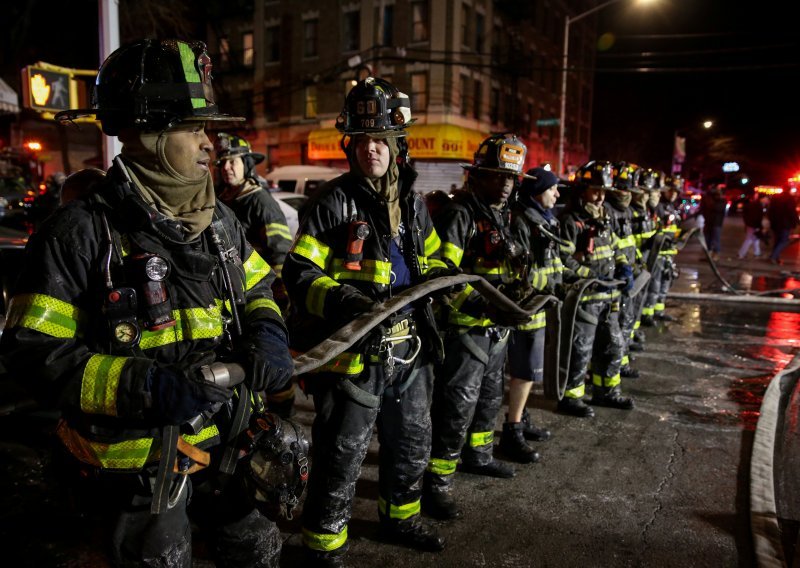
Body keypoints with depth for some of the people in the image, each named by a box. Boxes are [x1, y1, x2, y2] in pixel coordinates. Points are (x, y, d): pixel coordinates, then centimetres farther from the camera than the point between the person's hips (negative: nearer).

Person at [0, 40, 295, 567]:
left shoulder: (219, 219, 2)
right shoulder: (83, 230, -17)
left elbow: (257, 288, 15)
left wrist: (267, 334, -8)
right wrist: (141, 387, -29)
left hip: (220, 443, 6)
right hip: (137, 461, -5)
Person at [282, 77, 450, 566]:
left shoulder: (413, 203, 9)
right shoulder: (334, 202, -11)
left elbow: (431, 262, 22)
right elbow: (299, 274, -13)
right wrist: (345, 301, -29)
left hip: (409, 351, 7)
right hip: (354, 355, -6)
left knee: (412, 445, 22)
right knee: (341, 459, 5)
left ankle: (400, 519, 46)